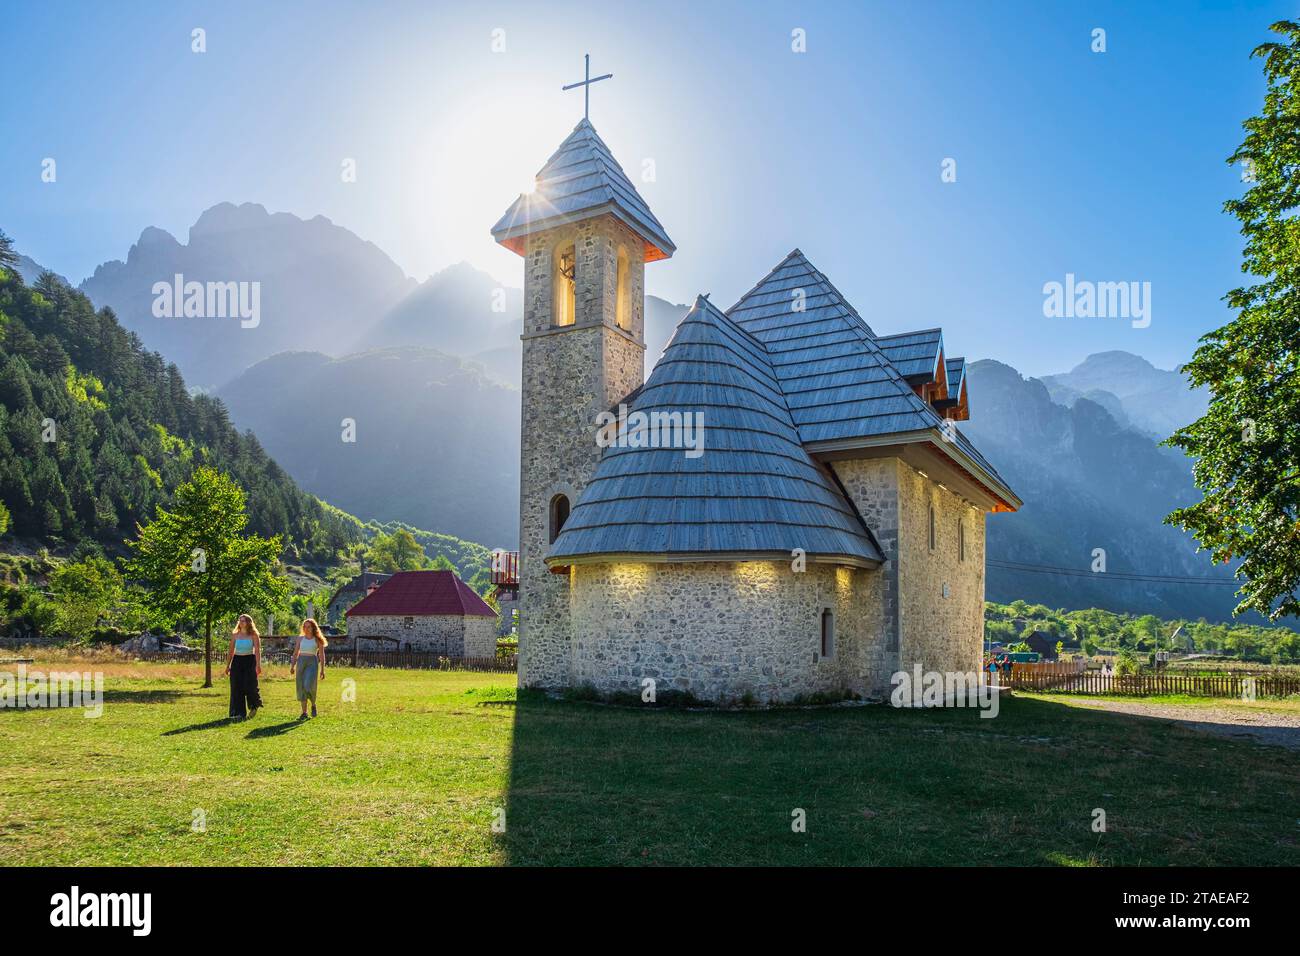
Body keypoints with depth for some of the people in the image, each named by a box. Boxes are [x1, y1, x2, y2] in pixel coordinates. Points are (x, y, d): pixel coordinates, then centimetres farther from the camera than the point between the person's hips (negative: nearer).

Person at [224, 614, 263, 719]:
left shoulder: (253, 635, -1)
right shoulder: (235, 635, 9)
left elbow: (257, 651, -8)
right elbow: (231, 651, 11)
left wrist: (258, 665, -18)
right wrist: (227, 666, 7)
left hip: (250, 660, -3)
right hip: (237, 661, 3)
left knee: (250, 686, -9)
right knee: (237, 687, 0)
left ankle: (254, 707, 20)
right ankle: (239, 713, 7)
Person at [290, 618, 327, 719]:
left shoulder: (317, 639, 1)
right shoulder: (300, 638, 9)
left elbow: (322, 655, 0)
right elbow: (295, 653, 12)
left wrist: (322, 669, -5)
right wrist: (292, 666, 2)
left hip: (312, 663, -3)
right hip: (301, 662, 3)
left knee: (309, 686, -18)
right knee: (301, 687, 1)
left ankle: (313, 705, 9)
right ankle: (304, 712, 8)